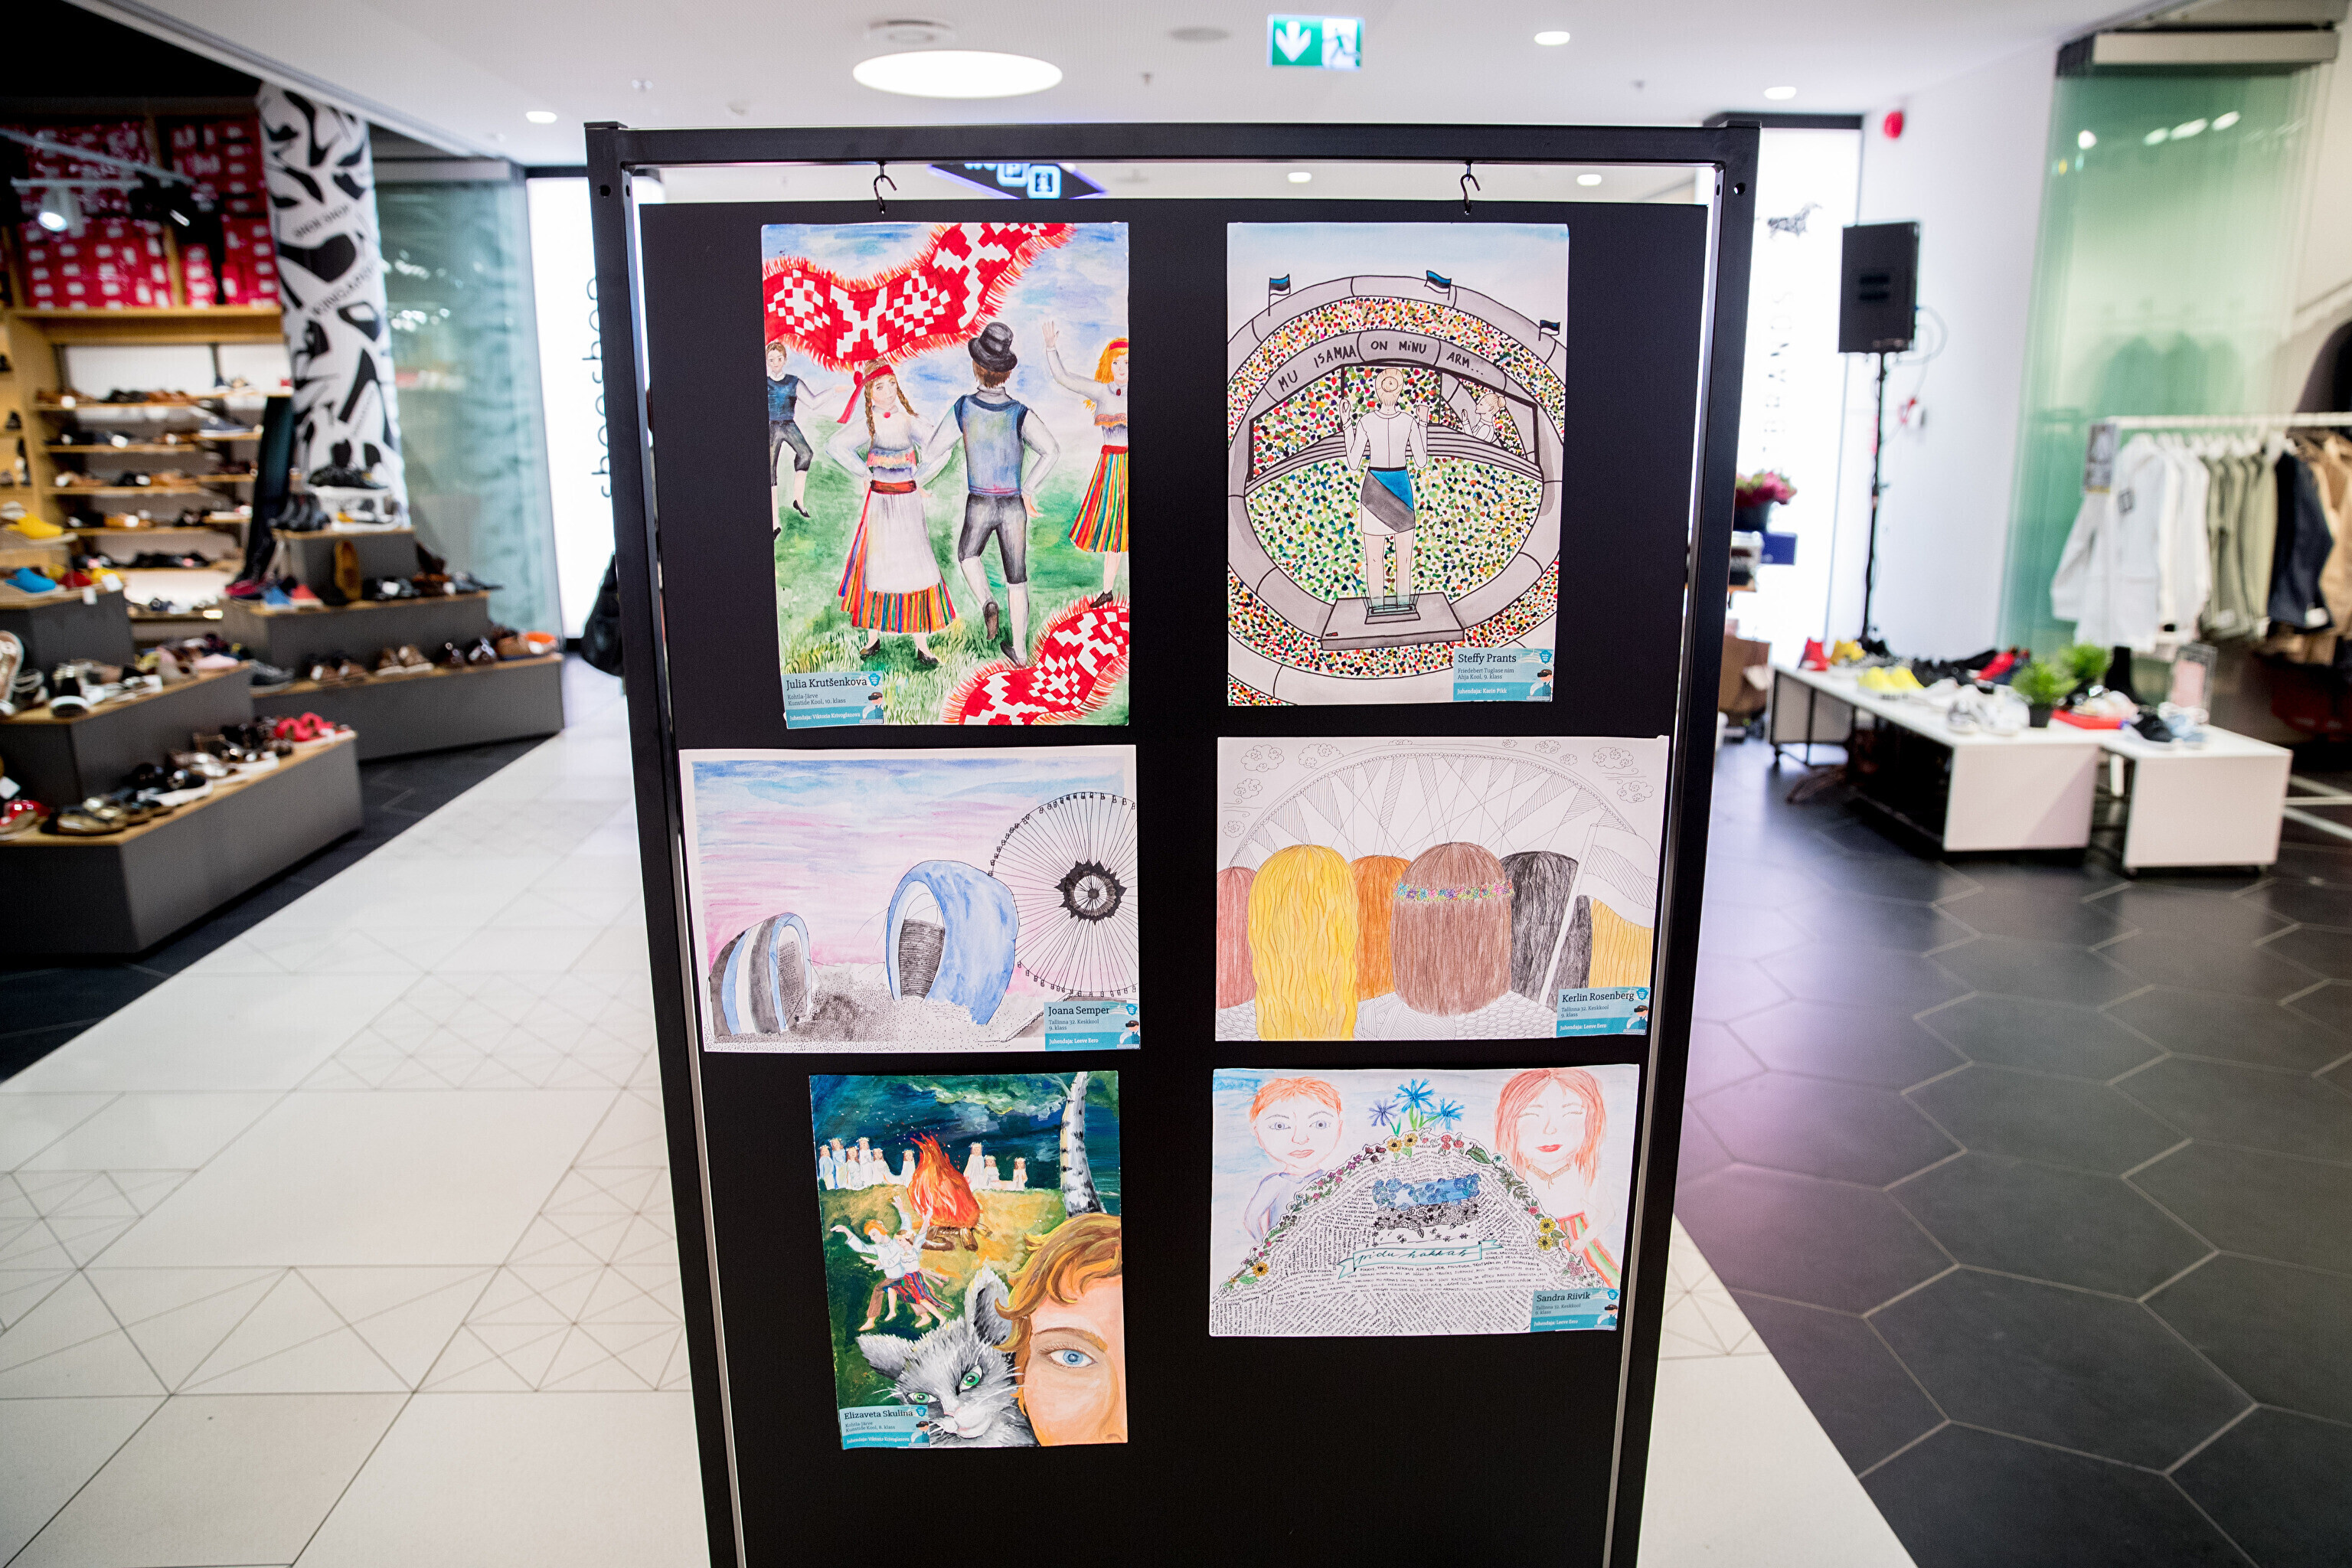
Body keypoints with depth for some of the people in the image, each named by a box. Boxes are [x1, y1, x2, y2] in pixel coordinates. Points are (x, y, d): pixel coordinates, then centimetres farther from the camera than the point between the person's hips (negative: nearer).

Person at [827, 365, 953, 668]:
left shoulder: (908, 418, 4)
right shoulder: (868, 425, -7)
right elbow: (834, 447, -16)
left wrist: (920, 479, 5)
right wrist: (865, 473, -10)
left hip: (909, 499, 2)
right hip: (881, 501, -2)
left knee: (915, 566, -2)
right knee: (878, 566, 4)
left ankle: (922, 646, -1)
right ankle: (874, 638, 17)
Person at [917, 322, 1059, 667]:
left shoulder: (963, 408, -10)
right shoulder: (1021, 414, -10)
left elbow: (937, 452, -13)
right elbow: (1051, 450, -22)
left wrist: (915, 482, 2)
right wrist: (1028, 490, -11)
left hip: (979, 505, 0)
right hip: (1014, 505, 0)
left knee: (967, 554, 29)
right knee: (1017, 578, 12)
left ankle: (986, 603, 3)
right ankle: (1020, 651, 17)